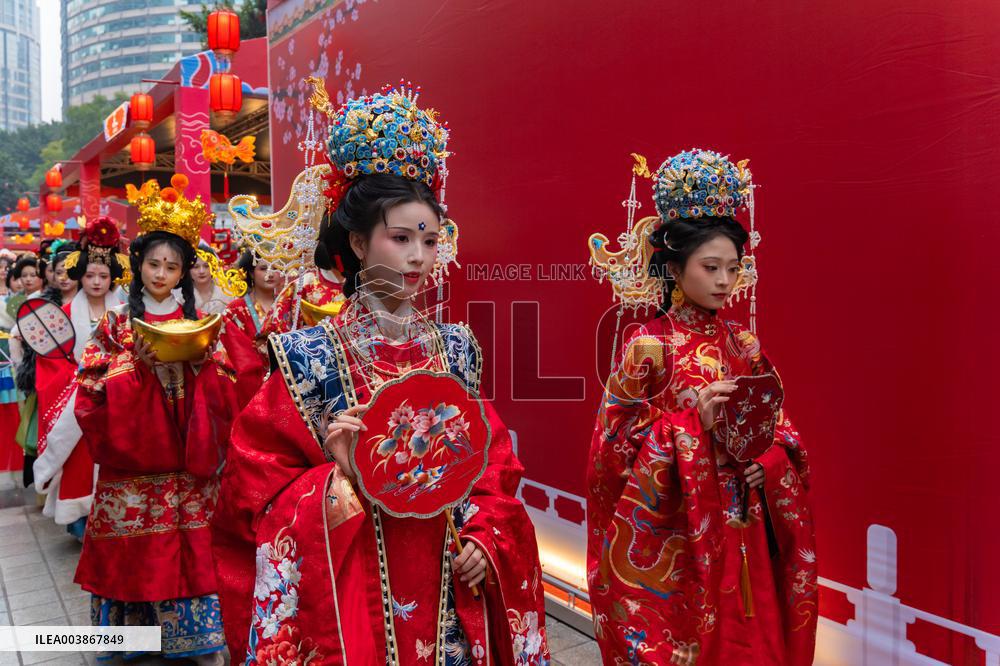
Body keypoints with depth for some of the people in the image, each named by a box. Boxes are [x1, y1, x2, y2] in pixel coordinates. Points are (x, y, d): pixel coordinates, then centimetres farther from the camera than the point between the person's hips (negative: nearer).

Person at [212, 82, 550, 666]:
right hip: (354, 589, -3)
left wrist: (486, 538, -6)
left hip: (449, 589, 4)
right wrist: (337, 477, -23)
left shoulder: (455, 349, 1)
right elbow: (262, 484, -7)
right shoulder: (312, 355, -11)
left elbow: (494, 462, 7)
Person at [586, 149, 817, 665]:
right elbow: (616, 444, -12)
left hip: (743, 530, 5)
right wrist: (694, 421, -21)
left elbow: (776, 425, 11)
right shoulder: (648, 346, -11)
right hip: (673, 536, -4)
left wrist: (768, 459, -10)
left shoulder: (742, 343, 4)